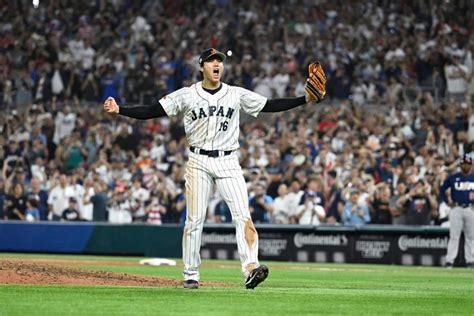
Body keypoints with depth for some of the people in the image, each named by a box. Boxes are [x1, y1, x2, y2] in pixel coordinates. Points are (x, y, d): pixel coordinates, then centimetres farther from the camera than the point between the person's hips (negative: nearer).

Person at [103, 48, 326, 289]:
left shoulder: (237, 95, 7)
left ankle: (250, 268, -25)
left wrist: (306, 99, -4)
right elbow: (152, 111, -1)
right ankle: (190, 275, 10)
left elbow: (270, 106, 5)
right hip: (198, 162, -1)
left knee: (242, 214, -15)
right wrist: (119, 110, -12)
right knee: (195, 219, 1)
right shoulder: (186, 95, 2)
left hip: (228, 162, 1)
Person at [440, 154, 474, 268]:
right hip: (456, 209, -2)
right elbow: (442, 190, 9)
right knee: (454, 236, -5)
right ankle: (449, 260, -5)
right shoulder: (453, 178, 2)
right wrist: (448, 202, 0)